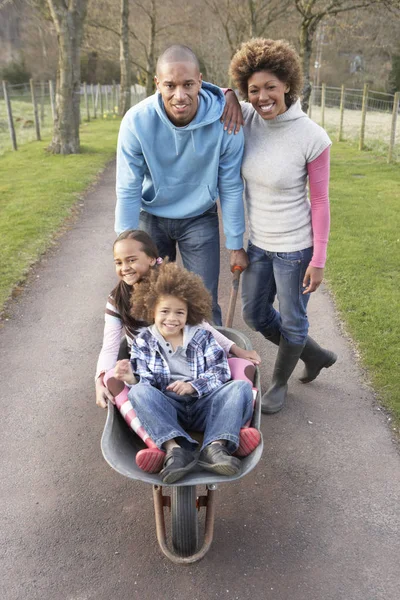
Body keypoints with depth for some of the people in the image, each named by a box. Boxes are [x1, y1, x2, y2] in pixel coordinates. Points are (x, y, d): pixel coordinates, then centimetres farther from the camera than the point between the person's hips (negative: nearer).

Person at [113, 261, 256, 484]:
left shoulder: (202, 337, 12)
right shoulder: (143, 342, 12)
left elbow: (221, 371, 2)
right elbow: (146, 381, 2)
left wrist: (193, 386, -14)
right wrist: (132, 379, -21)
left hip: (203, 405, 1)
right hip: (166, 409, -1)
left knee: (241, 387, -23)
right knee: (139, 392, -30)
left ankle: (215, 447, -39)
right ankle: (175, 448, -43)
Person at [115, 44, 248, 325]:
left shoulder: (225, 122, -22)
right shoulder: (137, 121, -22)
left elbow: (230, 188, -12)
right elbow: (128, 191, -14)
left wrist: (236, 245, -6)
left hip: (199, 218, 0)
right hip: (152, 217, 1)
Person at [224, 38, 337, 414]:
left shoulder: (313, 138, -18)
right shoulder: (247, 117, -6)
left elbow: (320, 202, -11)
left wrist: (318, 261, -11)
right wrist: (229, 99, -11)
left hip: (295, 247, -6)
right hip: (258, 242, 6)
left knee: (291, 322, 12)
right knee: (255, 315, 20)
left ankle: (279, 383, 40)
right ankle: (315, 355, 43)